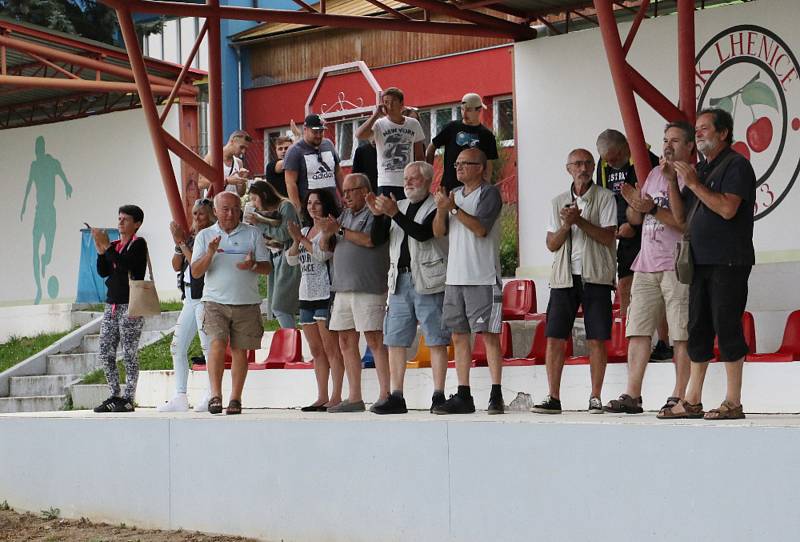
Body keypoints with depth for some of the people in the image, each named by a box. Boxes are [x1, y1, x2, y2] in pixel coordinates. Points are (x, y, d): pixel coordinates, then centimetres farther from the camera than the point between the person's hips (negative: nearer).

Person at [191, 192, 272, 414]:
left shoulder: (253, 234, 9)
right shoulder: (205, 236, 10)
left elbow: (267, 268, 7)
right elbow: (195, 272, 3)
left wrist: (253, 265, -15)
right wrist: (209, 254, -14)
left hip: (247, 304, 1)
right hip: (215, 302, -1)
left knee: (240, 350, 2)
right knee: (217, 344, -18)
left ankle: (235, 398, 7)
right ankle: (215, 395, -17)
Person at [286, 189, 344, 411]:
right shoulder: (305, 230, 17)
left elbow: (322, 255, -19)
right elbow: (291, 260, 12)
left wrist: (302, 238, -12)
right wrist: (296, 240, -5)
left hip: (325, 295, -8)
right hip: (306, 295, 8)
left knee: (331, 348, -8)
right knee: (316, 351, 9)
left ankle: (336, 397, -7)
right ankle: (322, 397, 13)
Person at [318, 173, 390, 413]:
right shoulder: (344, 216, 21)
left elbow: (369, 240, -17)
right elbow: (324, 247, 19)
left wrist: (340, 231, -8)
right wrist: (327, 234, -3)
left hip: (369, 289, -8)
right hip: (342, 289, 8)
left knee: (374, 340, -9)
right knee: (346, 343, 6)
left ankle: (385, 394, -7)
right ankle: (354, 398, 10)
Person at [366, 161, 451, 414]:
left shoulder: (436, 207, -2)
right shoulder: (400, 206, 18)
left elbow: (423, 233, -18)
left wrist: (394, 214, -22)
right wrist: (378, 215, -5)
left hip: (428, 282, -7)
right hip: (400, 281, 7)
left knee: (436, 341, -4)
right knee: (395, 341, 4)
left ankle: (438, 396, -1)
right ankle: (396, 398, 7)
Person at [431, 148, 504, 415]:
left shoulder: (489, 193, -4)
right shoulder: (455, 194, 16)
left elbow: (481, 228, -16)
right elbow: (439, 232, 11)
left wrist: (454, 208, -18)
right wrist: (441, 210, -7)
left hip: (483, 278, -7)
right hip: (455, 277, 7)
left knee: (489, 334, -6)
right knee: (459, 335, 6)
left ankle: (496, 395, -5)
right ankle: (463, 396, 9)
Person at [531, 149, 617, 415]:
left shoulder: (605, 197, 3)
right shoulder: (559, 202, 14)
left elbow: (608, 237, -7)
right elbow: (552, 244, 9)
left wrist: (579, 220, -15)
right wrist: (566, 225, -9)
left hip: (595, 276, -3)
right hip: (564, 276, 3)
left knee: (596, 340, -2)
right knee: (554, 338, -3)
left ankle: (595, 398, 5)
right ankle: (553, 398, 0)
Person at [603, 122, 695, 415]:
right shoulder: (655, 173, 18)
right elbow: (634, 219, 19)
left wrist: (653, 209, -18)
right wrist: (634, 204, -2)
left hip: (678, 268, -7)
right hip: (646, 266, 7)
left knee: (681, 335, -5)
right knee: (637, 331, 2)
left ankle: (679, 397, -3)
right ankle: (632, 396, 3)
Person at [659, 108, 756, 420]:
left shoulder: (736, 164, -4)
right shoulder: (700, 169, 19)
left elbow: (728, 209, -19)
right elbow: (681, 217, 16)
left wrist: (694, 184, -14)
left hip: (729, 262, -8)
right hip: (700, 262, 8)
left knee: (726, 326, -9)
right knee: (698, 328, 7)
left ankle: (733, 403, -6)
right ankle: (692, 402, 10)